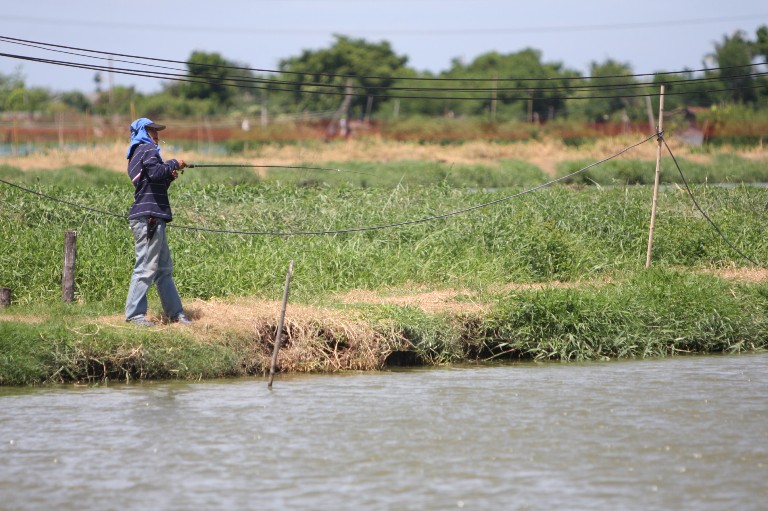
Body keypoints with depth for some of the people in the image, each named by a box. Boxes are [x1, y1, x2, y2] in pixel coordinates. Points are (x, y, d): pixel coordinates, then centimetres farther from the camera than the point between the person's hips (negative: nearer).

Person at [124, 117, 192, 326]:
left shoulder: (134, 156, 24)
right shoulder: (147, 149, -5)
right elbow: (155, 172, -23)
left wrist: (169, 176, 11)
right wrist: (174, 164, -9)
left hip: (152, 218, 11)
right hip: (149, 217, -11)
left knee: (164, 268, 12)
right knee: (146, 267, -9)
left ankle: (175, 312, 16)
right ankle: (134, 314, -8)